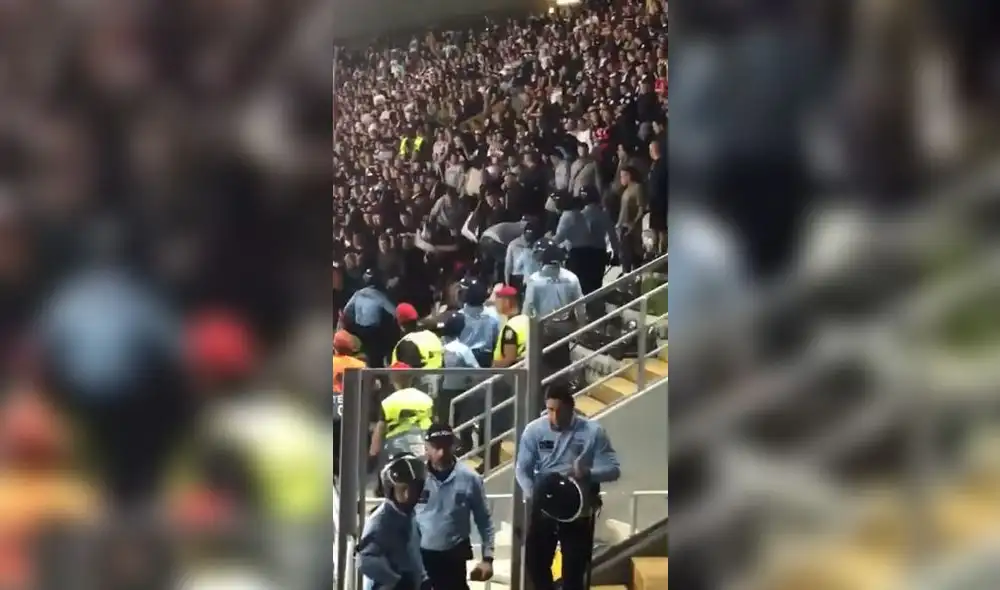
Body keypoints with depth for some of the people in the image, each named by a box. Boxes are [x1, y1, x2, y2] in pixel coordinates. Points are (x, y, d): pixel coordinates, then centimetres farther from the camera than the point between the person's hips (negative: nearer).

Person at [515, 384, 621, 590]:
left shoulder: (593, 431, -10)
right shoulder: (534, 430, -5)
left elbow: (614, 469, -8)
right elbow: (522, 468, -2)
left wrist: (588, 473, -27)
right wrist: (531, 494, -20)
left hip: (579, 512, -2)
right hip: (543, 510, 2)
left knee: (574, 570, 3)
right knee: (534, 562, 9)